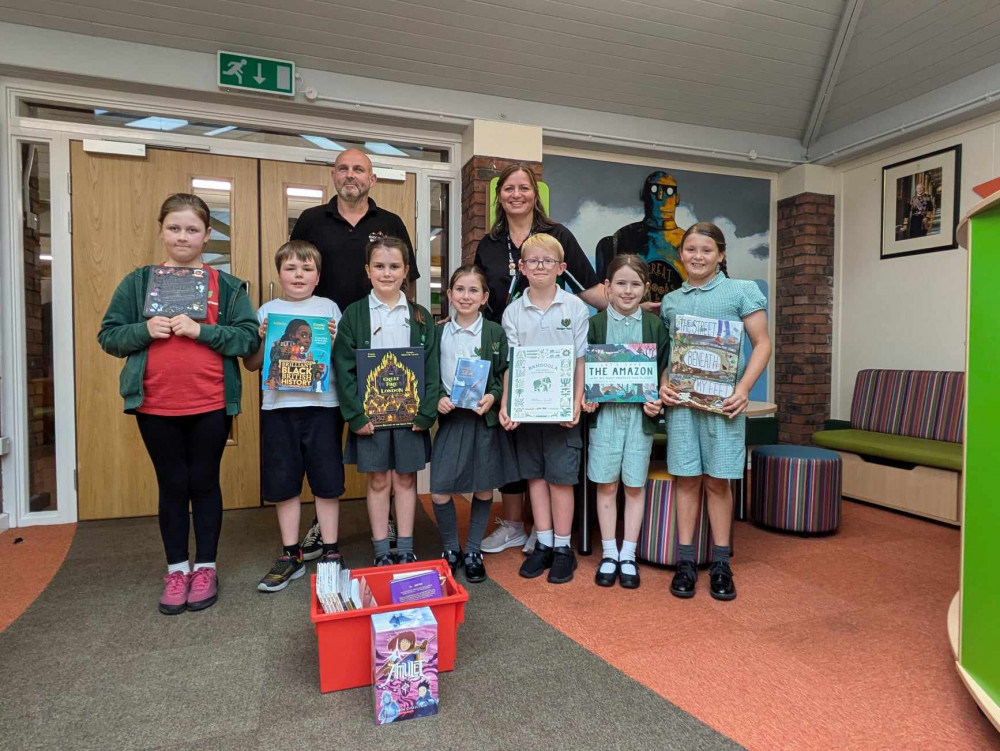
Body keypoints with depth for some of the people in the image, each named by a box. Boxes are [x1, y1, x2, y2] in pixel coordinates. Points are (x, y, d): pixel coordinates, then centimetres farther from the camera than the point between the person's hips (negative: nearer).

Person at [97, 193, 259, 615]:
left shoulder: (227, 286, 1)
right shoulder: (138, 282, 6)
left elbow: (249, 339, -7)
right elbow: (108, 336, 5)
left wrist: (201, 330, -18)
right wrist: (145, 330, -13)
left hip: (211, 405, -1)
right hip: (156, 406, 1)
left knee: (204, 483, 10)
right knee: (172, 485, 11)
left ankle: (205, 567, 24)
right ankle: (176, 569, 26)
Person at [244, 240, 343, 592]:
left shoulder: (329, 308, 5)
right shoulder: (267, 311, 8)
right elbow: (252, 365, 9)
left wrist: (335, 340, -13)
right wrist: (261, 340, -8)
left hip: (322, 405, -1)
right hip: (279, 407, 2)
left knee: (326, 481, 5)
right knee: (283, 482, 8)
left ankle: (331, 551, 19)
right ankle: (291, 555, 22)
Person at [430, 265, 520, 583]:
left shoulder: (495, 333, 1)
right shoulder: (439, 333, 5)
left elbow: (504, 375, 2)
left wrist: (493, 397, -15)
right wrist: (438, 398, -9)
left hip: (486, 417, -1)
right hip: (450, 417, 1)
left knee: (484, 488, 8)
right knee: (439, 491, -4)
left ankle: (473, 551, 27)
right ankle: (451, 550, 21)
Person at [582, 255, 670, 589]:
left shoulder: (655, 326, 4)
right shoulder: (595, 324, 2)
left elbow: (663, 369, 5)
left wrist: (658, 402, -10)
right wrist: (585, 399, -11)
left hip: (640, 414, 1)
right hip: (604, 413, 0)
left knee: (635, 485, 8)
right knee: (606, 484, 6)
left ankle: (628, 555, 21)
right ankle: (609, 553, 20)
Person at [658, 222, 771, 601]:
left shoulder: (741, 291, 3)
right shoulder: (670, 301, 13)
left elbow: (762, 344, 0)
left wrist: (743, 389, -12)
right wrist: (662, 384, -2)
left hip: (722, 399, -2)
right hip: (680, 399, 3)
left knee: (717, 481, 4)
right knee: (687, 478, 6)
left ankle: (720, 563, 19)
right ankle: (685, 561, 16)